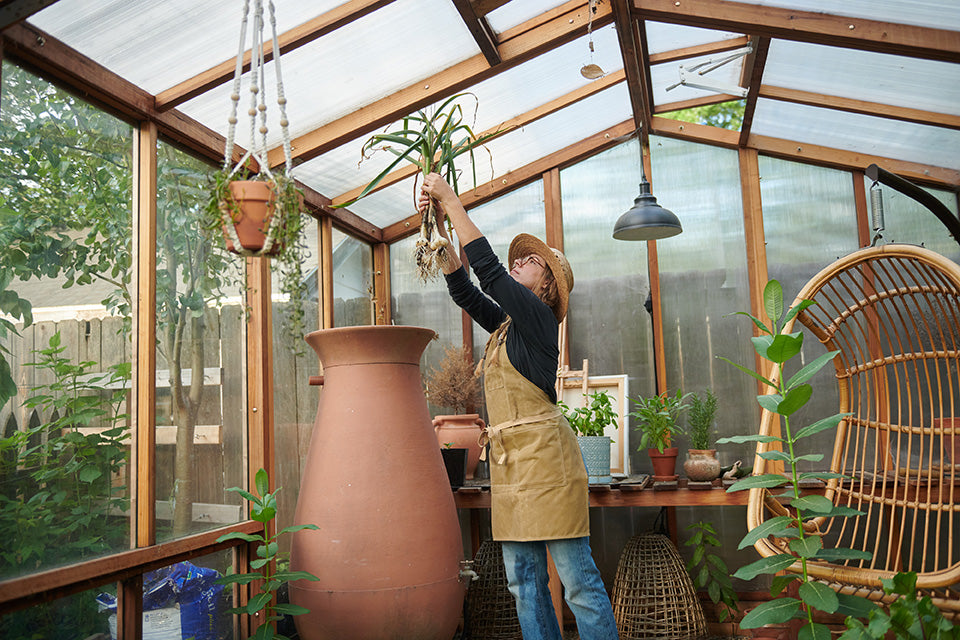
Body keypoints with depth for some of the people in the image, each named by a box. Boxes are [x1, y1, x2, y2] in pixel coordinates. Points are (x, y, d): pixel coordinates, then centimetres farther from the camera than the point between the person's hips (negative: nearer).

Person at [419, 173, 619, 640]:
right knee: (522, 579, 10)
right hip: (508, 461, 9)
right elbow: (463, 289, 18)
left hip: (544, 458, -9)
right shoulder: (505, 324, 17)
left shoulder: (538, 317, -6)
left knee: (576, 576, -2)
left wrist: (453, 203, -9)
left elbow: (488, 271, -14)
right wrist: (441, 232, 9)